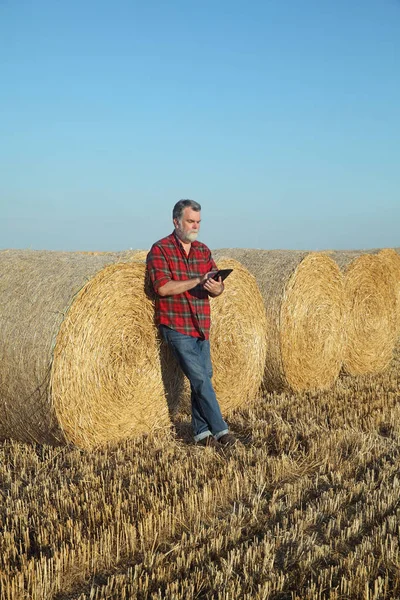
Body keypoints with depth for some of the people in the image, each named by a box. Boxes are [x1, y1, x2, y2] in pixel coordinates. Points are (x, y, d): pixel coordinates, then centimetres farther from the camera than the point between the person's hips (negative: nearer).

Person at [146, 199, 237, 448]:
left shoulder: (203, 250, 11)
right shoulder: (160, 249, -7)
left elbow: (218, 287, 7)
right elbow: (163, 287, -19)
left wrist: (216, 288, -18)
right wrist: (198, 281, -21)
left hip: (201, 327, 6)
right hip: (176, 326, -6)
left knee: (204, 377, 7)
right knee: (200, 378, -10)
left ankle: (201, 431, 17)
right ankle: (220, 429, -2)